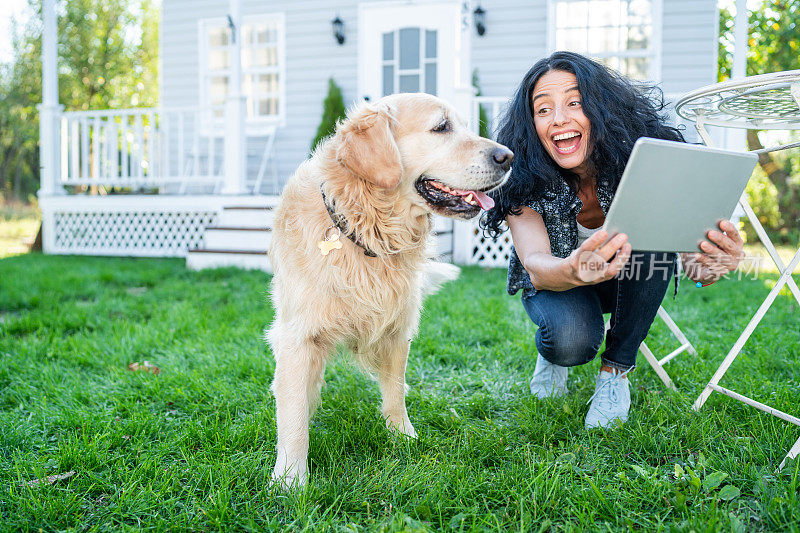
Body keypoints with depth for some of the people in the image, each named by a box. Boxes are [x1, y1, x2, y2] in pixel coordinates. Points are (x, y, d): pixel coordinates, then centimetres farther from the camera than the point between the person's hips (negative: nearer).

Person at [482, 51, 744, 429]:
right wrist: (573, 271, -62)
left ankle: (616, 370, -14)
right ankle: (552, 353, 6)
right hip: (556, 277, -2)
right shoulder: (523, 178, -27)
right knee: (571, 341, -35)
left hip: (631, 281, 2)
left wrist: (708, 266, -53)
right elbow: (536, 264, -38)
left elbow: (692, 252, -28)